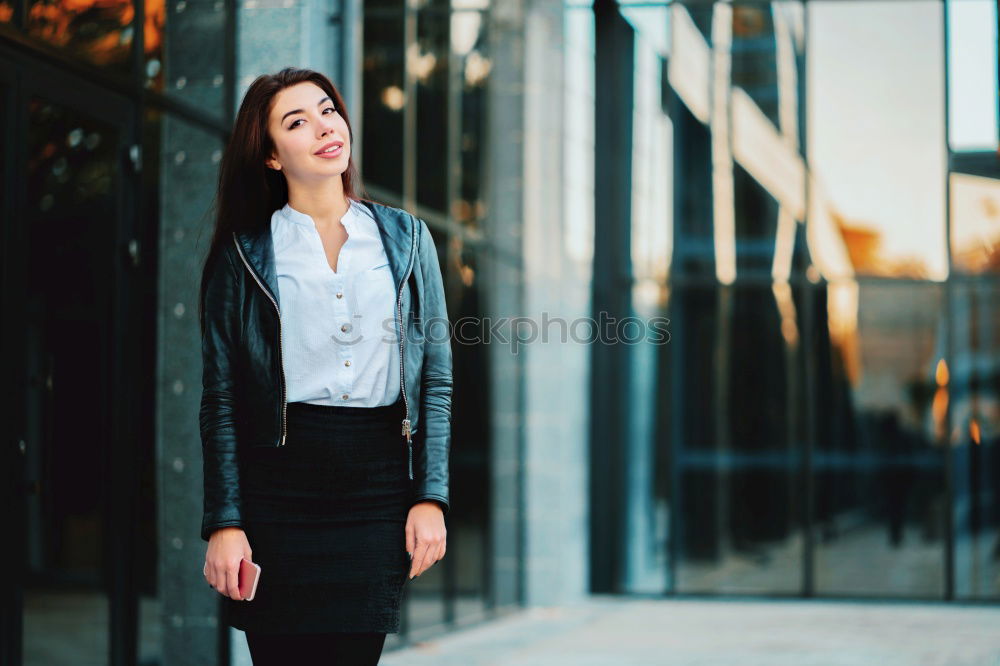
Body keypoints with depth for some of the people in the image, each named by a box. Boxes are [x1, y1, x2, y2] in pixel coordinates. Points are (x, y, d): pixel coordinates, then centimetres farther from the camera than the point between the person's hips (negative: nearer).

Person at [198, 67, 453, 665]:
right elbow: (220, 400, 3)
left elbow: (436, 379, 9)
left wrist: (431, 498, 0)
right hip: (279, 477, -1)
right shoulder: (243, 255, 6)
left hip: (379, 482, 1)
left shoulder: (406, 238, 10)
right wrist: (224, 523, -5)